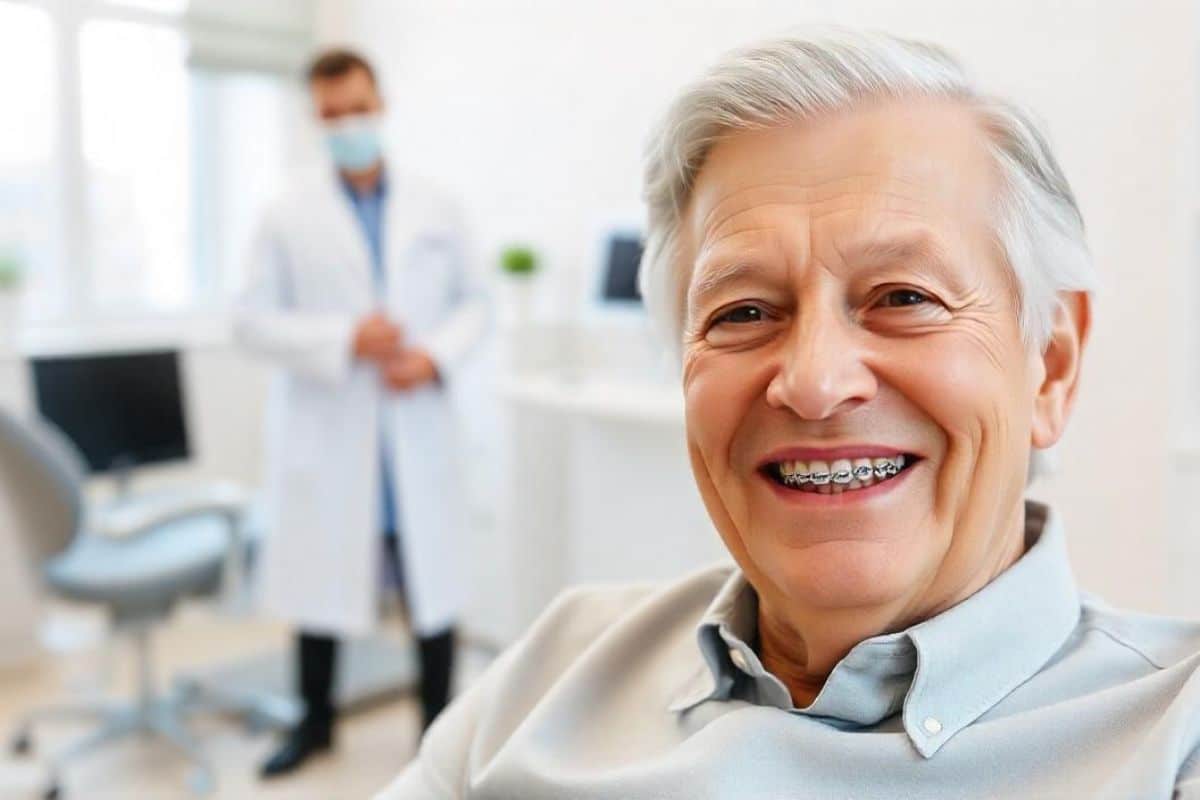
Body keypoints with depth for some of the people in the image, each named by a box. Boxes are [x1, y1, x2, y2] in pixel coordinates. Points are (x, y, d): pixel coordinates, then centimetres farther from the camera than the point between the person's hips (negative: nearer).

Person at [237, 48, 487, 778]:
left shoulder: (437, 209, 6)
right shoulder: (290, 216, 0)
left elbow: (473, 303, 9)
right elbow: (256, 320, -3)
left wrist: (437, 355, -11)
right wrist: (344, 341, -17)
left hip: (417, 432, 1)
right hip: (327, 436, -1)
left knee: (433, 576, 6)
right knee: (322, 578, 10)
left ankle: (438, 720, 24)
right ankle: (316, 721, 30)